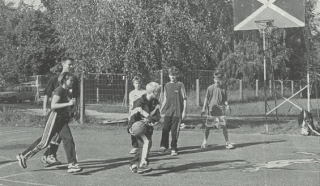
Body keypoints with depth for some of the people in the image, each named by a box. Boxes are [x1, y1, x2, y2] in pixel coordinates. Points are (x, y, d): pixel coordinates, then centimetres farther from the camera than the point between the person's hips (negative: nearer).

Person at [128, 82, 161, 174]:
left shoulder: (155, 102, 3)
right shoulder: (139, 102, -16)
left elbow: (157, 116, -5)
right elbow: (132, 115, -14)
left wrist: (149, 119, -25)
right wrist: (130, 127, -25)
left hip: (149, 127, 7)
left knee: (143, 146, 10)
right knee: (146, 142, -25)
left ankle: (133, 164, 28)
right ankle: (142, 165, -32)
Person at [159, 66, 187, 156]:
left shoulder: (180, 85, 0)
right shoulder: (167, 85, 11)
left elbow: (184, 99, 0)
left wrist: (184, 111, -6)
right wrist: (161, 110, 12)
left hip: (177, 112, -3)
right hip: (168, 111, 3)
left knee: (175, 131, 0)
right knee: (165, 129, -3)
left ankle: (174, 149, 9)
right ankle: (164, 146, 12)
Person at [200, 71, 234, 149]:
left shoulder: (223, 89, 6)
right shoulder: (210, 88, 3)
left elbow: (225, 99, 10)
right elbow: (206, 98, 6)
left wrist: (227, 105, -9)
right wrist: (204, 108, -1)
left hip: (221, 110, 0)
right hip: (211, 110, 0)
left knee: (224, 126, -4)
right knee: (208, 127, 5)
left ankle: (227, 143, 2)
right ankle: (205, 142, 19)